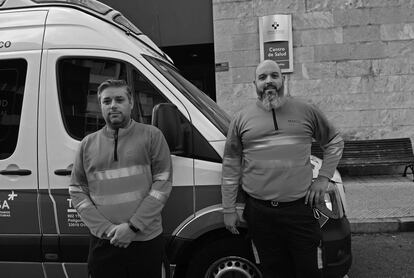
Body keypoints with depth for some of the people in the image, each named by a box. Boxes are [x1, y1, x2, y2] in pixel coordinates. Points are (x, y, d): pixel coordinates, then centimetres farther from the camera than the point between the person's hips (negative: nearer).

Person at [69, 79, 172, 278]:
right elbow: (77, 191, 6)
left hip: (147, 241, -1)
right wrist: (106, 229, -7)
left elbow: (162, 184, -6)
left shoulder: (151, 136, -1)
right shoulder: (88, 144, 7)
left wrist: (133, 226, -12)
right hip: (103, 244, 2)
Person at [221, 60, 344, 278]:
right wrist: (228, 210, 5)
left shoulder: (306, 112, 5)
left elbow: (335, 142, 17)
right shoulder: (241, 119, 4)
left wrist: (324, 177, 5)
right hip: (259, 213, 1)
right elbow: (231, 166, 6)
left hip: (300, 209, 0)